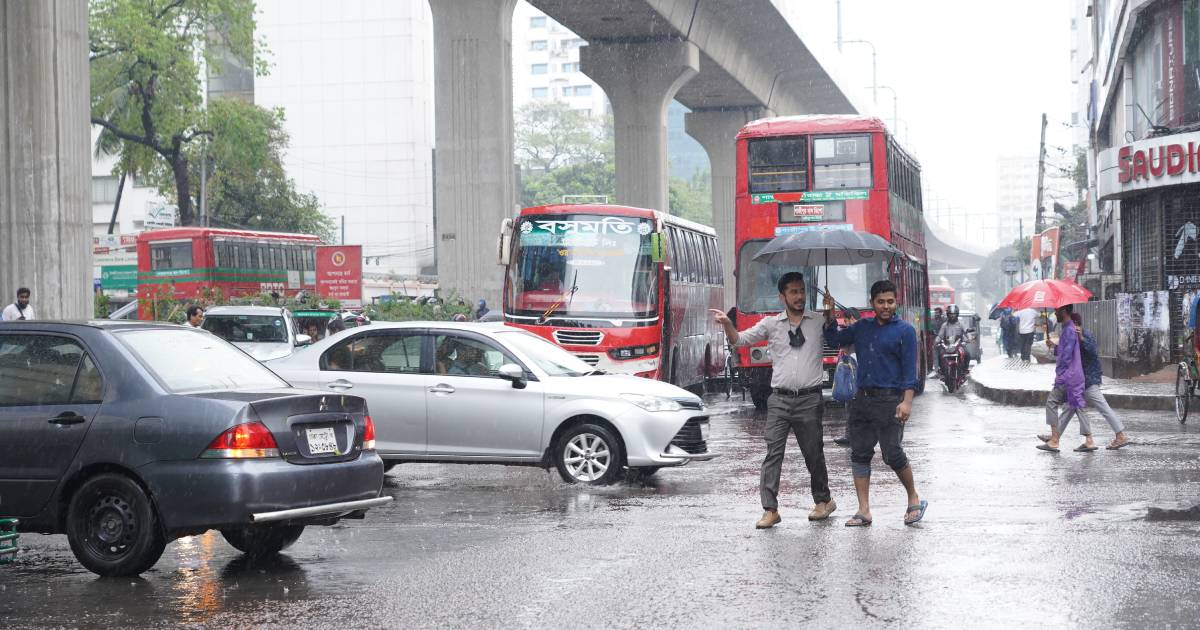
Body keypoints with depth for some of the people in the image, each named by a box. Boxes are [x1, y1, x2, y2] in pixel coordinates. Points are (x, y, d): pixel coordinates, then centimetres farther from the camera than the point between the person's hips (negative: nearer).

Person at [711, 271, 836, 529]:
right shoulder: (771, 324, 7)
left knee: (814, 454, 9)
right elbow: (740, 340, 6)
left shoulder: (819, 323, 8)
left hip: (809, 399, 0)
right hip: (780, 399, 0)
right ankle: (770, 510, -6)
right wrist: (727, 324, -14)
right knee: (773, 453, -6)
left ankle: (823, 500, 28)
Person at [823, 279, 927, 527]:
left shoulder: (904, 330, -2)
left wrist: (907, 401, -17)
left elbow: (910, 369, -7)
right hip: (862, 399, 6)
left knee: (892, 454, -9)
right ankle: (864, 511, 6)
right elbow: (833, 340, 22)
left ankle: (914, 500, 12)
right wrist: (830, 315, 8)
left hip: (889, 400, -6)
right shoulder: (862, 327, 15)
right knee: (859, 454, 3)